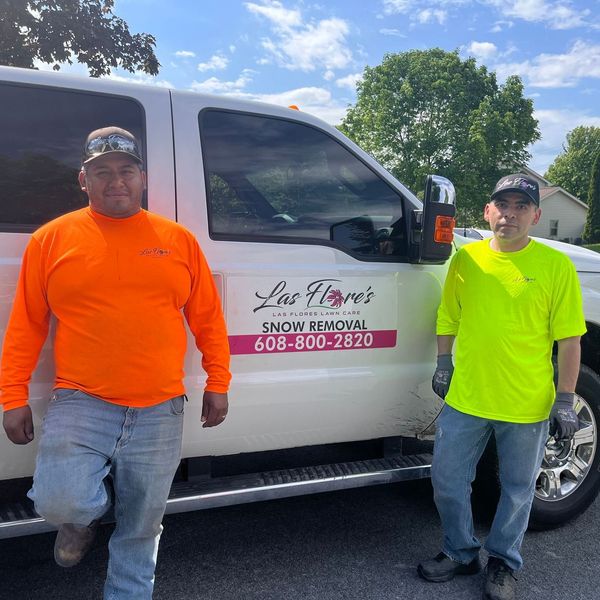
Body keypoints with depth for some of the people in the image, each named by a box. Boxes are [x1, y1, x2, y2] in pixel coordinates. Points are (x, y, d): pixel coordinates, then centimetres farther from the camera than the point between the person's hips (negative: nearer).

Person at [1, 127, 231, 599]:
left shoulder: (177, 239, 5)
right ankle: (87, 511, 21)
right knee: (60, 504, -16)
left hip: (159, 411, 1)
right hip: (81, 406, -1)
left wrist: (218, 382, 7)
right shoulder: (52, 238, 3)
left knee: (141, 529, 11)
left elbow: (207, 317, 9)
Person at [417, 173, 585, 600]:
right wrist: (444, 365, 9)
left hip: (528, 406, -2)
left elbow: (569, 338, -5)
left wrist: (566, 399, -6)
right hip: (465, 400, 3)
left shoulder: (556, 265, -7)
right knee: (448, 482, 12)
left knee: (518, 490, 15)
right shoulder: (466, 259, 1)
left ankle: (503, 563, 40)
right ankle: (461, 553, 37)